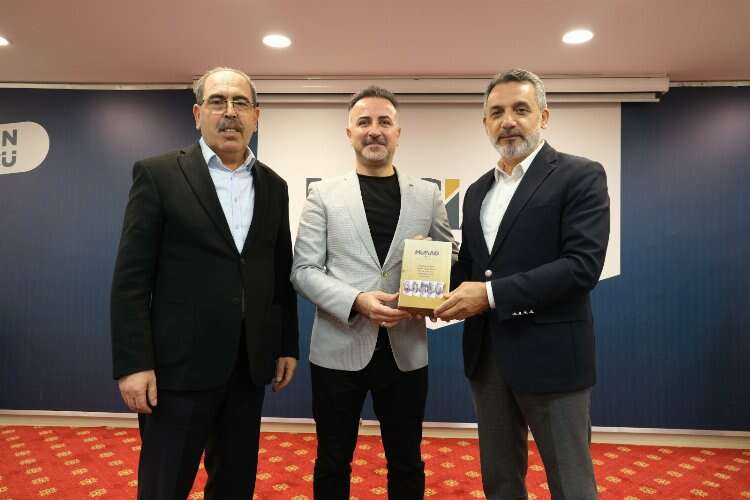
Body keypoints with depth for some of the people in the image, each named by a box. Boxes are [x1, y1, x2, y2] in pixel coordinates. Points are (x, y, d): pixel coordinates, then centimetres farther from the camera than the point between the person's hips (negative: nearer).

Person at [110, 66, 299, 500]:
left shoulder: (274, 186, 9)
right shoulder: (158, 174, -3)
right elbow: (131, 278, -7)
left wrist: (288, 346, 9)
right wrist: (133, 363, -12)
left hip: (249, 363, 4)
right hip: (179, 363, -4)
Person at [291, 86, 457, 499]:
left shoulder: (428, 195, 6)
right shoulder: (323, 194, 1)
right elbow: (304, 270, -4)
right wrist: (357, 301, -19)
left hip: (405, 351, 2)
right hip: (339, 349, -1)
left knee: (406, 463, 16)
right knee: (332, 463, 15)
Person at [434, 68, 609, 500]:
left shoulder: (580, 176, -7)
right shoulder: (478, 191, 13)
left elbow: (583, 265, -18)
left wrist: (491, 294, -21)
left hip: (549, 354, -6)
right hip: (487, 354, 6)